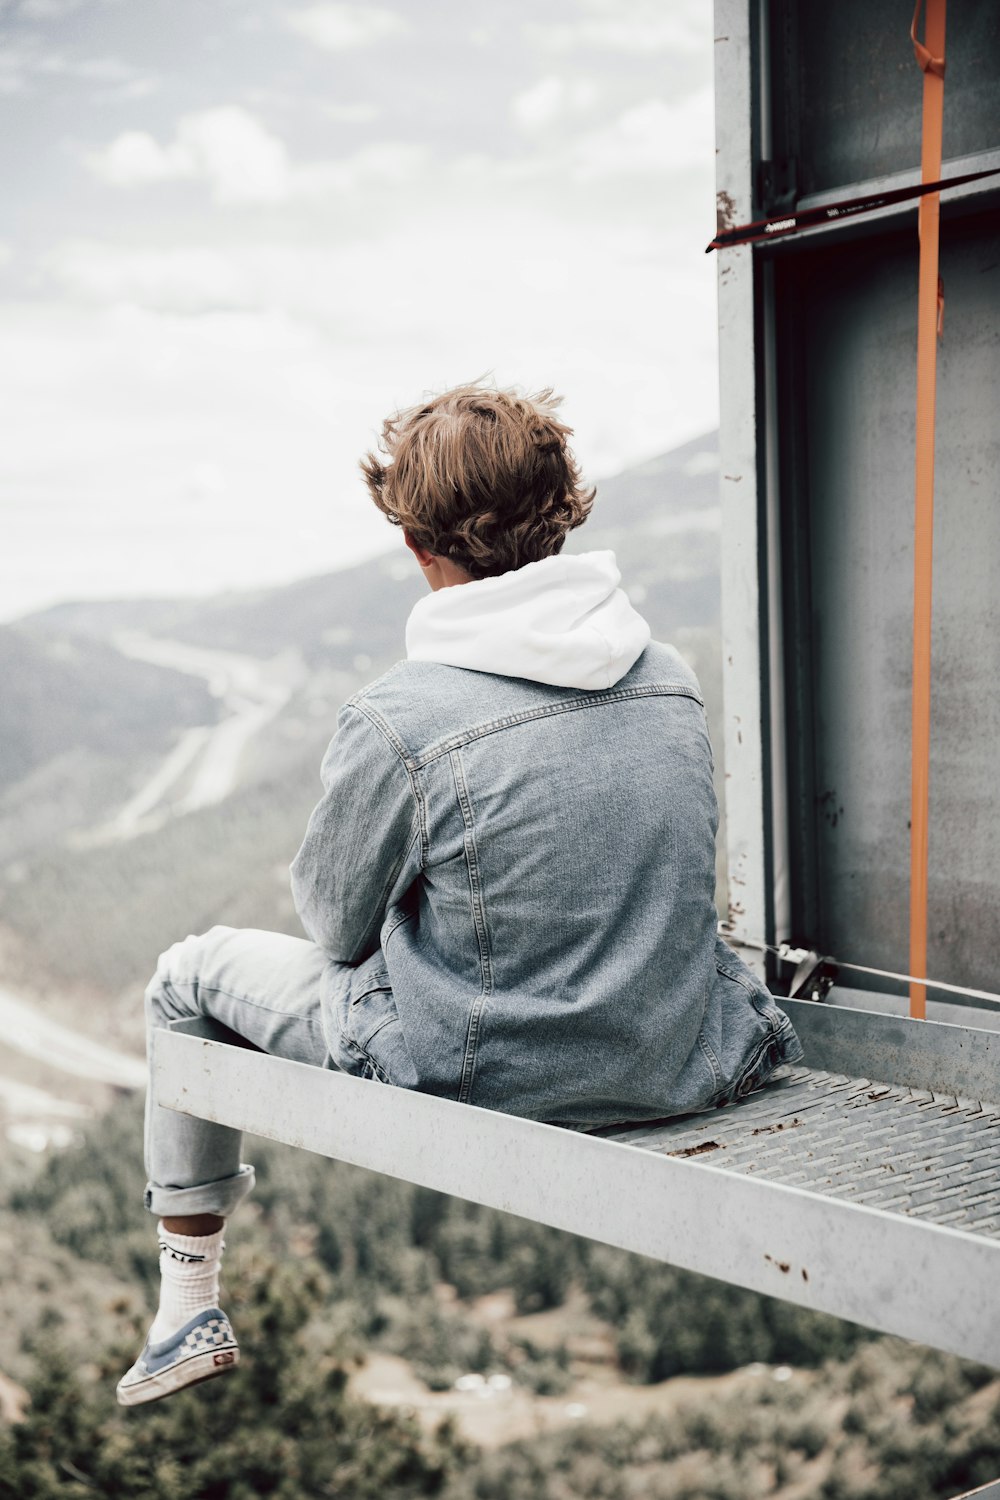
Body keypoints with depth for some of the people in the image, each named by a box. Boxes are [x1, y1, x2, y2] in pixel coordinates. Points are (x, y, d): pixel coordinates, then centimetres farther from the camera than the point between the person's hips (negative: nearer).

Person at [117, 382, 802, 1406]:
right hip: (673, 1065, 6)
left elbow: (335, 925, -7)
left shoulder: (398, 718, -22)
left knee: (188, 974, 17)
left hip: (480, 1080, -6)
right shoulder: (669, 676, -3)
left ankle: (189, 1308, 30)